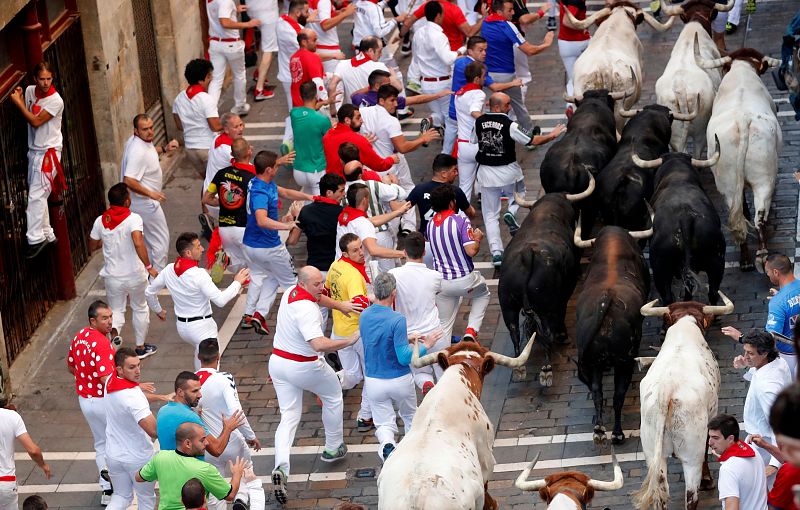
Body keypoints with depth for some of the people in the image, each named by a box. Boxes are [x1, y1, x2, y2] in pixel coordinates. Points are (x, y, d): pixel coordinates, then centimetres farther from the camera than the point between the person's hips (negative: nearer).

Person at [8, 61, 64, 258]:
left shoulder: (55, 101, -19)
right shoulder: (29, 90, 2)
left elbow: (36, 121, -20)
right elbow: (26, 116, 10)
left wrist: (18, 103, -14)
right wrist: (19, 99, -6)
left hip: (48, 152, -8)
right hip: (34, 150, 8)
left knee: (36, 195, -11)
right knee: (38, 195, 12)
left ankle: (35, 238, -8)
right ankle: (47, 234, 21)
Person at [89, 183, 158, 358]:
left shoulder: (100, 221, -4)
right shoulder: (133, 219, -18)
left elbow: (92, 247, 9)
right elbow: (138, 243, -33)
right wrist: (149, 266, -26)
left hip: (113, 276, 3)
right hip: (135, 275, -2)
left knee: (116, 309, 19)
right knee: (140, 308, 20)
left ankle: (114, 334, -12)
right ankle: (140, 347, 29)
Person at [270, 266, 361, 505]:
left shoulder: (290, 292, 2)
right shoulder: (307, 310, -28)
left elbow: (318, 297, 25)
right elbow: (319, 344, -39)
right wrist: (350, 340, -31)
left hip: (278, 361, 7)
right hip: (304, 366, -7)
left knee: (289, 416, 6)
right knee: (333, 396, 22)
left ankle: (280, 467, -15)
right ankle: (333, 448, 33)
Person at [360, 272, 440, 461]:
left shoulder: (364, 316, -4)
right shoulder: (397, 319, -23)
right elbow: (404, 358, -23)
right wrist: (426, 346, -10)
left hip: (373, 381, 3)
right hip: (400, 380, -3)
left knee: (384, 423, 7)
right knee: (410, 417, 24)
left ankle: (387, 445, -23)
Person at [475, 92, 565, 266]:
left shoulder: (479, 122, -4)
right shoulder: (509, 125, -16)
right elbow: (533, 140, -10)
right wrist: (552, 135, 5)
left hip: (486, 172, 3)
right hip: (508, 172, -3)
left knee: (490, 215, 8)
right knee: (519, 192, 30)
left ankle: (496, 251, -3)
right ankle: (512, 212, 0)